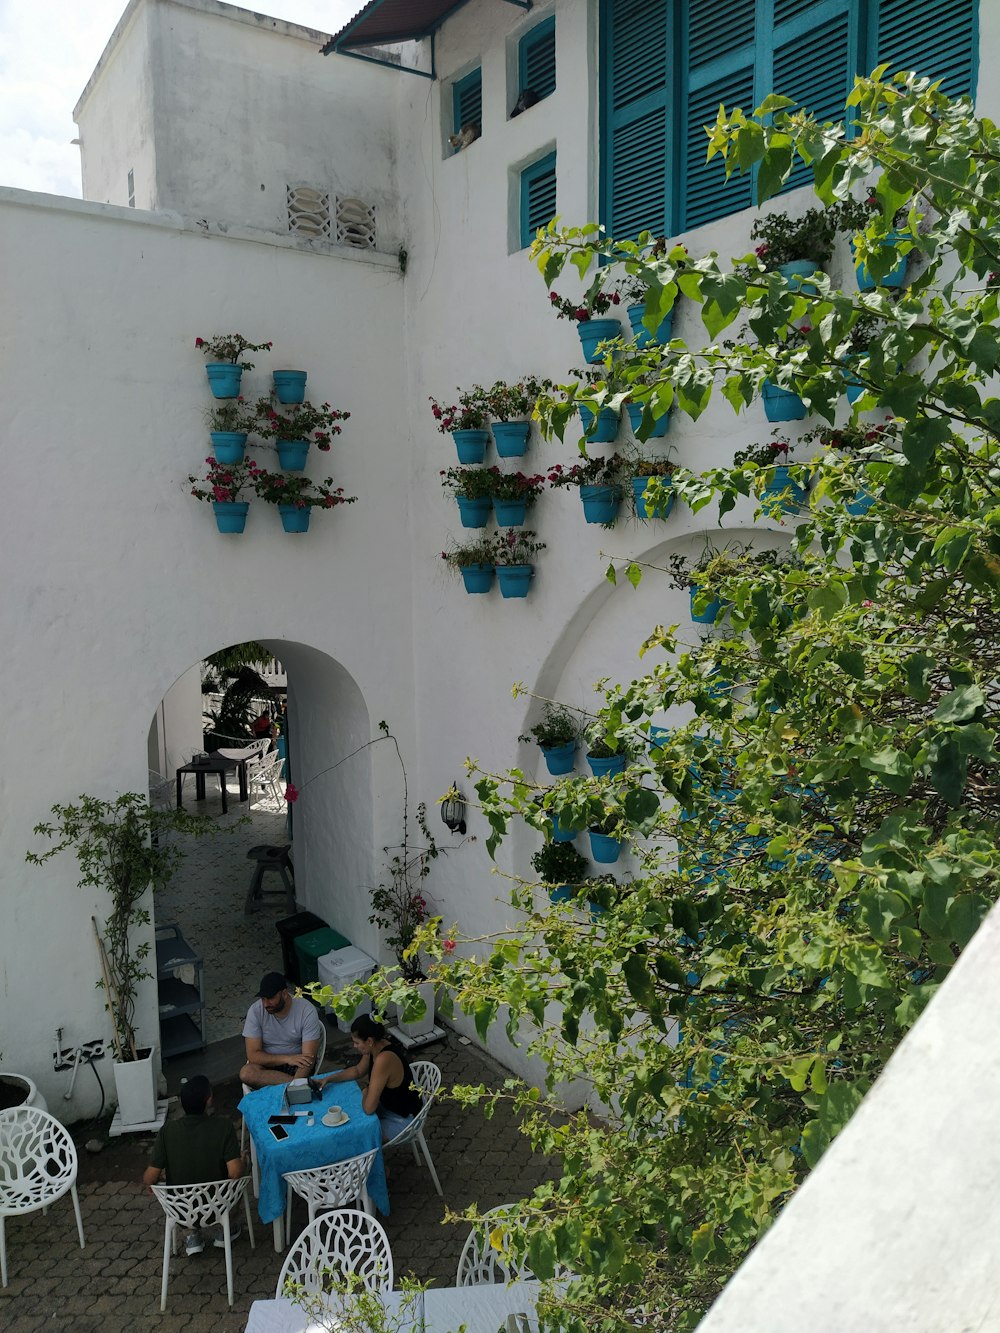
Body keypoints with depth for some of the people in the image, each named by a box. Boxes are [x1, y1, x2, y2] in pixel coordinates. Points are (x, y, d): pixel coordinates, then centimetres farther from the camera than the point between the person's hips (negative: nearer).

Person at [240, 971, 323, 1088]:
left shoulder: (307, 1011, -17)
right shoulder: (255, 1011, -12)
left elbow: (308, 1057, -20)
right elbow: (253, 1055, -15)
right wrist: (287, 1059, -28)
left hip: (297, 1063, -5)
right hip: (268, 1063, 5)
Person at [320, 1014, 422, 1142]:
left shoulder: (384, 1059, -36)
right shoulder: (376, 1046, -9)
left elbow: (369, 1108, -32)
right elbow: (358, 1070, 11)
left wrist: (366, 1092, -11)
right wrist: (328, 1079, 1)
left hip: (402, 1119, -8)